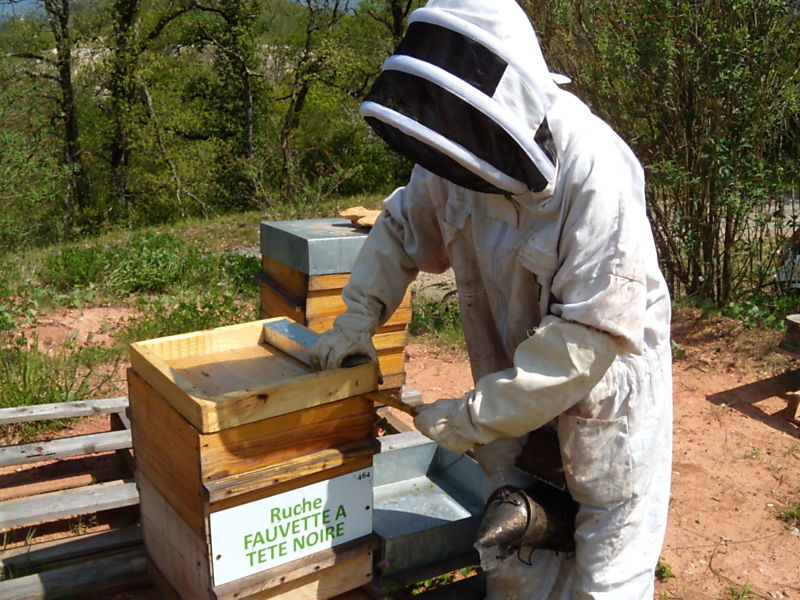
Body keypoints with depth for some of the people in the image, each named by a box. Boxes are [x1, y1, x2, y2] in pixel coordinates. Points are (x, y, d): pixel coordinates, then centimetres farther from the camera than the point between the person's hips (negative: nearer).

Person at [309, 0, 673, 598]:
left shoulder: (594, 173, -31)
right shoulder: (456, 155, -11)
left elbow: (595, 330, -31)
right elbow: (403, 229, 7)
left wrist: (476, 416, -26)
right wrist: (358, 316, -6)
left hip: (606, 375, -5)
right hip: (515, 370, 5)